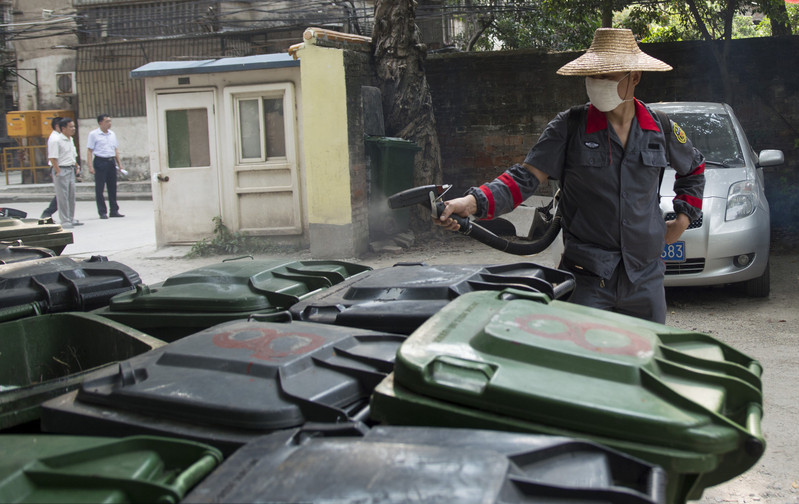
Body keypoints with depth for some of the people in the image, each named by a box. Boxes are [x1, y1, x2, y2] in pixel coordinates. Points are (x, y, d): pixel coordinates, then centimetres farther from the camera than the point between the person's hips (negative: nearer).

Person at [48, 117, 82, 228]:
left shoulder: (70, 139, 15)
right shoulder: (55, 140, -13)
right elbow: (53, 158, -18)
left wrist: (77, 167, 19)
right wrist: (58, 171, -20)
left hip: (71, 169, 9)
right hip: (61, 170, -9)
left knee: (71, 196, 12)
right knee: (63, 197, -5)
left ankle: (71, 219, 22)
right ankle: (65, 221, -2)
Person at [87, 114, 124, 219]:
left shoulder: (112, 134, 14)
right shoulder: (93, 134, -3)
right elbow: (89, 151, -6)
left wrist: (119, 163, 16)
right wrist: (90, 166, -12)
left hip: (111, 162, 5)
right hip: (100, 162, -5)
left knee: (112, 187, 8)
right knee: (99, 188, -2)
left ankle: (114, 210, 14)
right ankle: (102, 212, 3)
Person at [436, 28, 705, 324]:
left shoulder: (660, 129, 5)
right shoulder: (569, 127, -5)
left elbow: (694, 168, 25)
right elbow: (526, 177, -12)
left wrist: (683, 219, 15)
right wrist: (474, 202, -27)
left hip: (645, 276, 4)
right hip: (586, 277, -3)